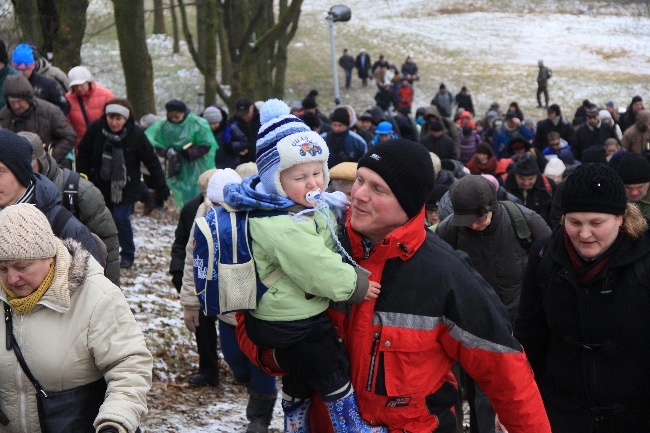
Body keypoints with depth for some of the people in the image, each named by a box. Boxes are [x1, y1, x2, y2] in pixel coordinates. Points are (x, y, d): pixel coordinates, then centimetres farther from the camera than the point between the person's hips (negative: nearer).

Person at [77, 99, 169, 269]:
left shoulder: (136, 134, -16)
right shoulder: (95, 128, -14)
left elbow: (151, 161, -9)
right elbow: (83, 155, -1)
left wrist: (161, 186, -8)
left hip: (125, 187, -2)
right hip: (100, 185, 2)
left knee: (121, 219, -9)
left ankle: (128, 255, 11)